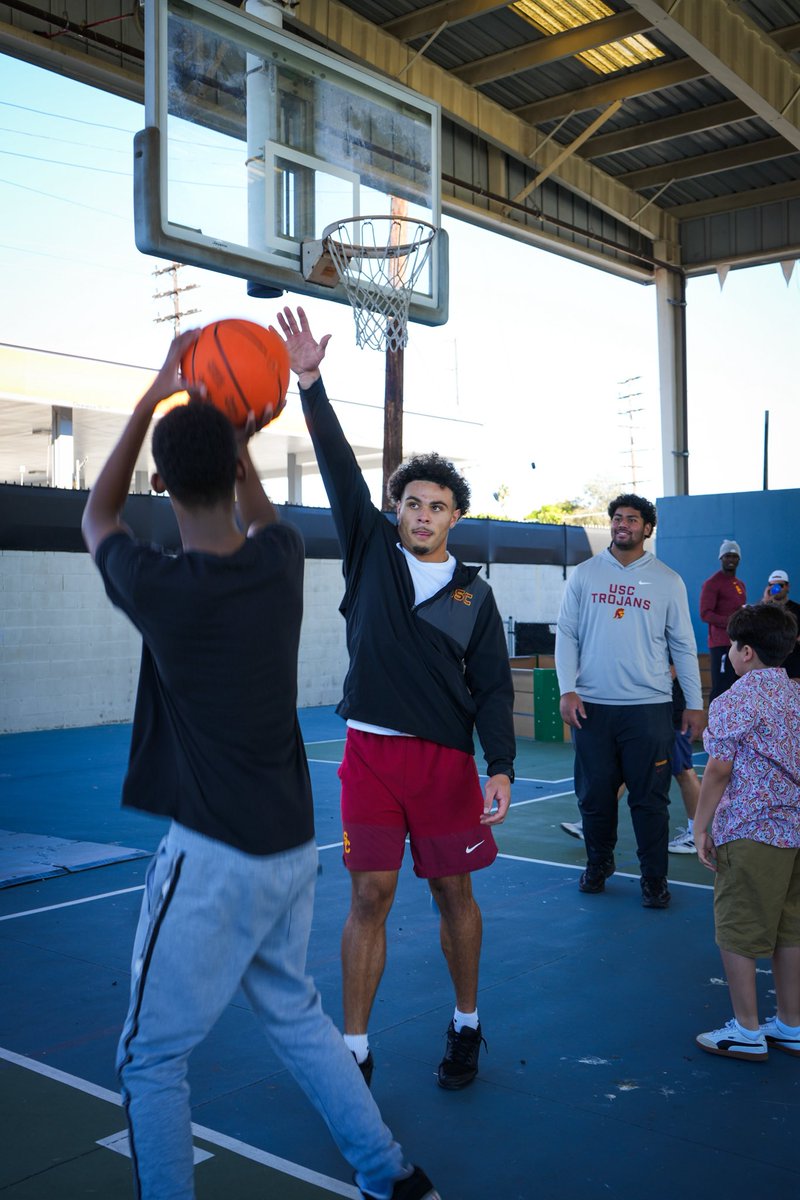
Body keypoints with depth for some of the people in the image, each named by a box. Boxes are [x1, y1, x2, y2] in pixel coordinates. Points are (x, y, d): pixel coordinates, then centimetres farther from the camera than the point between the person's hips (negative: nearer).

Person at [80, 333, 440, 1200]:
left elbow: (95, 516, 5)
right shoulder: (279, 561, -4)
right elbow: (257, 514, 23)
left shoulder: (160, 588, -18)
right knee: (295, 1015, 25)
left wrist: (155, 399, 8)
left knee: (153, 1059, 9)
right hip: (291, 845, 7)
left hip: (214, 859, -7)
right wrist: (235, 431, 29)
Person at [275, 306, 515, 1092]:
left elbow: (494, 687, 1)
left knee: (454, 892, 10)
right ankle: (355, 1050, 11)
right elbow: (340, 467, -5)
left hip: (446, 757, 0)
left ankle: (466, 1027, 30)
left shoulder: (474, 594, 4)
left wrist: (501, 768, -10)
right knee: (369, 896, 0)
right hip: (370, 753, 0)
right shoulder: (371, 550, 5)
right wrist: (310, 382, -14)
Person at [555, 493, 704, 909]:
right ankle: (599, 863, 29)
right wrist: (567, 690, -6)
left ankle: (654, 878, 15)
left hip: (648, 706, -1)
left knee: (650, 797, 1)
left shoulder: (667, 581, 5)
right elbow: (566, 635, 5)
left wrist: (694, 703, 4)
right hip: (592, 705, 1)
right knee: (594, 792, 9)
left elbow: (683, 645, 7)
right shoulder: (584, 574, 6)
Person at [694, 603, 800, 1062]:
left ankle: (747, 1032, 12)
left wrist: (701, 826, -6)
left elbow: (719, 770, -14)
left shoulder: (734, 703, -13)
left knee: (738, 931, 4)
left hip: (749, 833, -7)